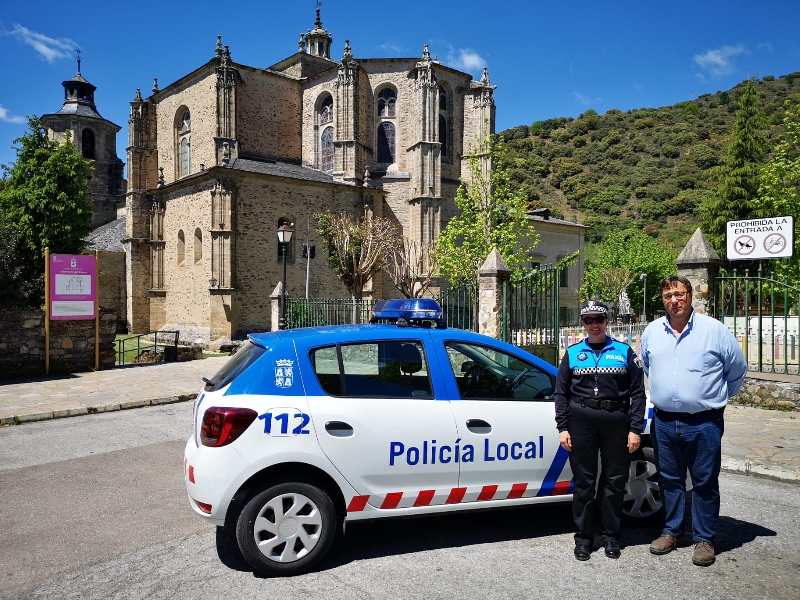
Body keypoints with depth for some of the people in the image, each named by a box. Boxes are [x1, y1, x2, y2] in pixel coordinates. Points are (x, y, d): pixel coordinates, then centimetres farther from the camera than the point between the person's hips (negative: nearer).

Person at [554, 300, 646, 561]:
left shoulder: (624, 352, 5)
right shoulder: (573, 353, 8)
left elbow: (638, 393, 4)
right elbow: (561, 393, 8)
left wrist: (635, 429, -3)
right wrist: (562, 428, 1)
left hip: (616, 421, 0)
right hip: (581, 421, 0)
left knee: (614, 480, 7)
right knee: (583, 480, 6)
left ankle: (610, 535, 23)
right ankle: (584, 537, 17)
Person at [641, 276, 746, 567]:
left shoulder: (714, 329, -6)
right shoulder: (652, 332, 5)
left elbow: (738, 368, 6)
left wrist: (717, 396, 12)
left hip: (704, 423, -3)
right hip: (664, 422, 3)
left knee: (705, 483, 7)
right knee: (669, 480, 14)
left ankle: (704, 539, 21)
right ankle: (671, 532, 29)